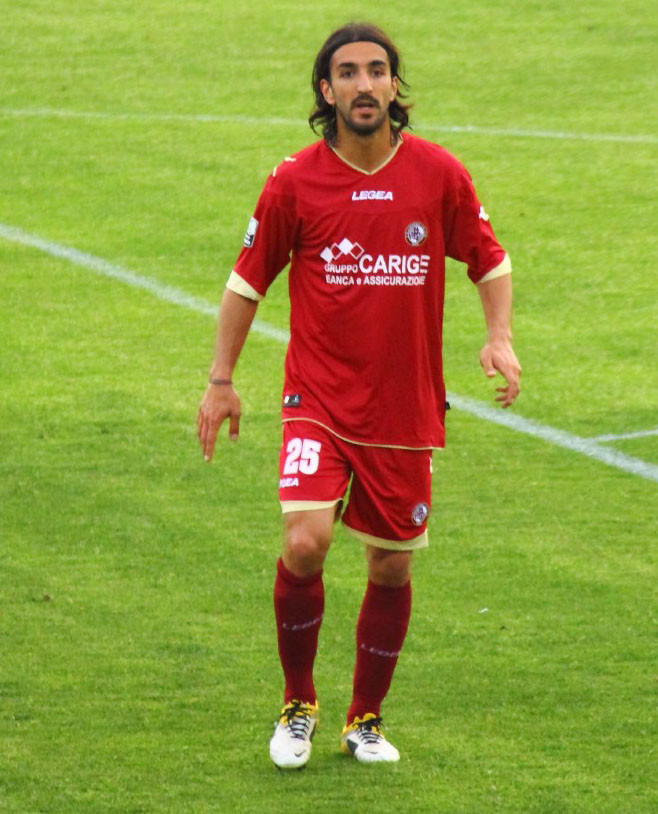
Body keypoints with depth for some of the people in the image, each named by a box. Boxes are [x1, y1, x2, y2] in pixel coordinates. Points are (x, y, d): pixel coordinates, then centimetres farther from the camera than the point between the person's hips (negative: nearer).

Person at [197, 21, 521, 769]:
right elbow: (248, 280, 5)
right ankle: (297, 706, 2)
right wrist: (221, 380, 5)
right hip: (319, 399, -2)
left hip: (406, 410, 2)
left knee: (392, 569, 7)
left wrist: (500, 337, -5)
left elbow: (489, 260, 11)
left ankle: (365, 720, 27)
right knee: (304, 543, -20)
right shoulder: (294, 182, -6)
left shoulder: (439, 175, -3)